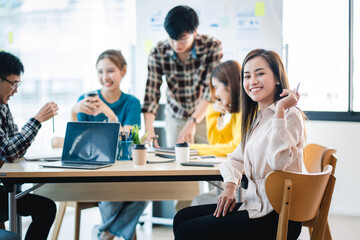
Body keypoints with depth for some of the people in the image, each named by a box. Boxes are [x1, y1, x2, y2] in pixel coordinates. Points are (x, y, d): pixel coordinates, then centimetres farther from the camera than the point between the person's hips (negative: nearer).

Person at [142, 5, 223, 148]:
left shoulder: (212, 47, -18)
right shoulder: (158, 53, -13)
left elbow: (212, 89, -22)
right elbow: (151, 94, -15)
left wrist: (192, 122, -32)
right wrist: (148, 128, -29)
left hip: (205, 116, -1)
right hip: (175, 118, 1)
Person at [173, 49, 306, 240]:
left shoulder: (290, 116, -12)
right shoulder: (256, 118, 17)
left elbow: (278, 162, -29)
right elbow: (236, 158, 21)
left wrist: (280, 110, -28)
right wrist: (230, 186, 0)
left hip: (276, 217, -9)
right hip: (256, 206, 9)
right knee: (182, 217, 9)